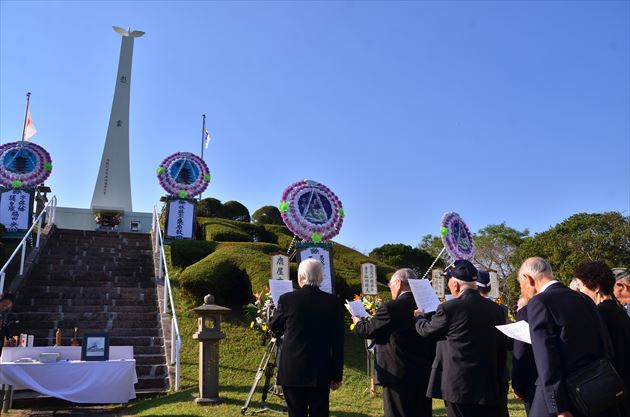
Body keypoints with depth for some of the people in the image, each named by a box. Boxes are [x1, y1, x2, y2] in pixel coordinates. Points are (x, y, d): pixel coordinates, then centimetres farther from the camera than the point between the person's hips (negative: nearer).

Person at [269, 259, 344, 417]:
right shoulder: (333, 302, -4)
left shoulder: (287, 299, -8)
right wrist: (337, 375, 5)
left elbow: (274, 329, 9)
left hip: (292, 371, -1)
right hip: (321, 373, 1)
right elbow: (338, 343, -2)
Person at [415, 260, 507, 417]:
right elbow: (501, 349, 9)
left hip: (459, 387, -5)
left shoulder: (449, 308, -14)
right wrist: (497, 382, 19)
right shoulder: (496, 309, 3)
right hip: (490, 388, 5)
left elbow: (428, 330, 3)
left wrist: (419, 317, 25)